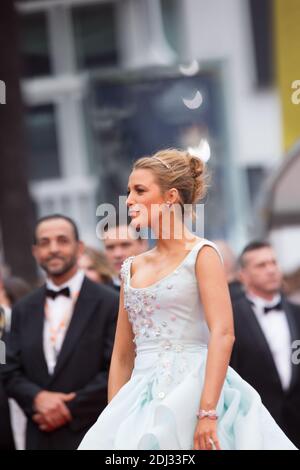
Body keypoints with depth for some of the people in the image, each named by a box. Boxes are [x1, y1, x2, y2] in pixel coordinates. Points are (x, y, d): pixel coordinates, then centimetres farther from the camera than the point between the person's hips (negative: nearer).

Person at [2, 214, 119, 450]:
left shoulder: (110, 303, -2)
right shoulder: (24, 309, 13)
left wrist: (71, 408, -10)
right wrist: (37, 398, -9)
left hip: (92, 438, -4)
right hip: (41, 437, 4)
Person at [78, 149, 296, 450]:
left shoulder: (201, 254, -3)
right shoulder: (133, 267, 14)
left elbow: (223, 334, -14)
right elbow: (122, 355, 16)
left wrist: (207, 413, -23)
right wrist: (113, 420, 7)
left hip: (190, 388, -5)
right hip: (143, 394, 5)